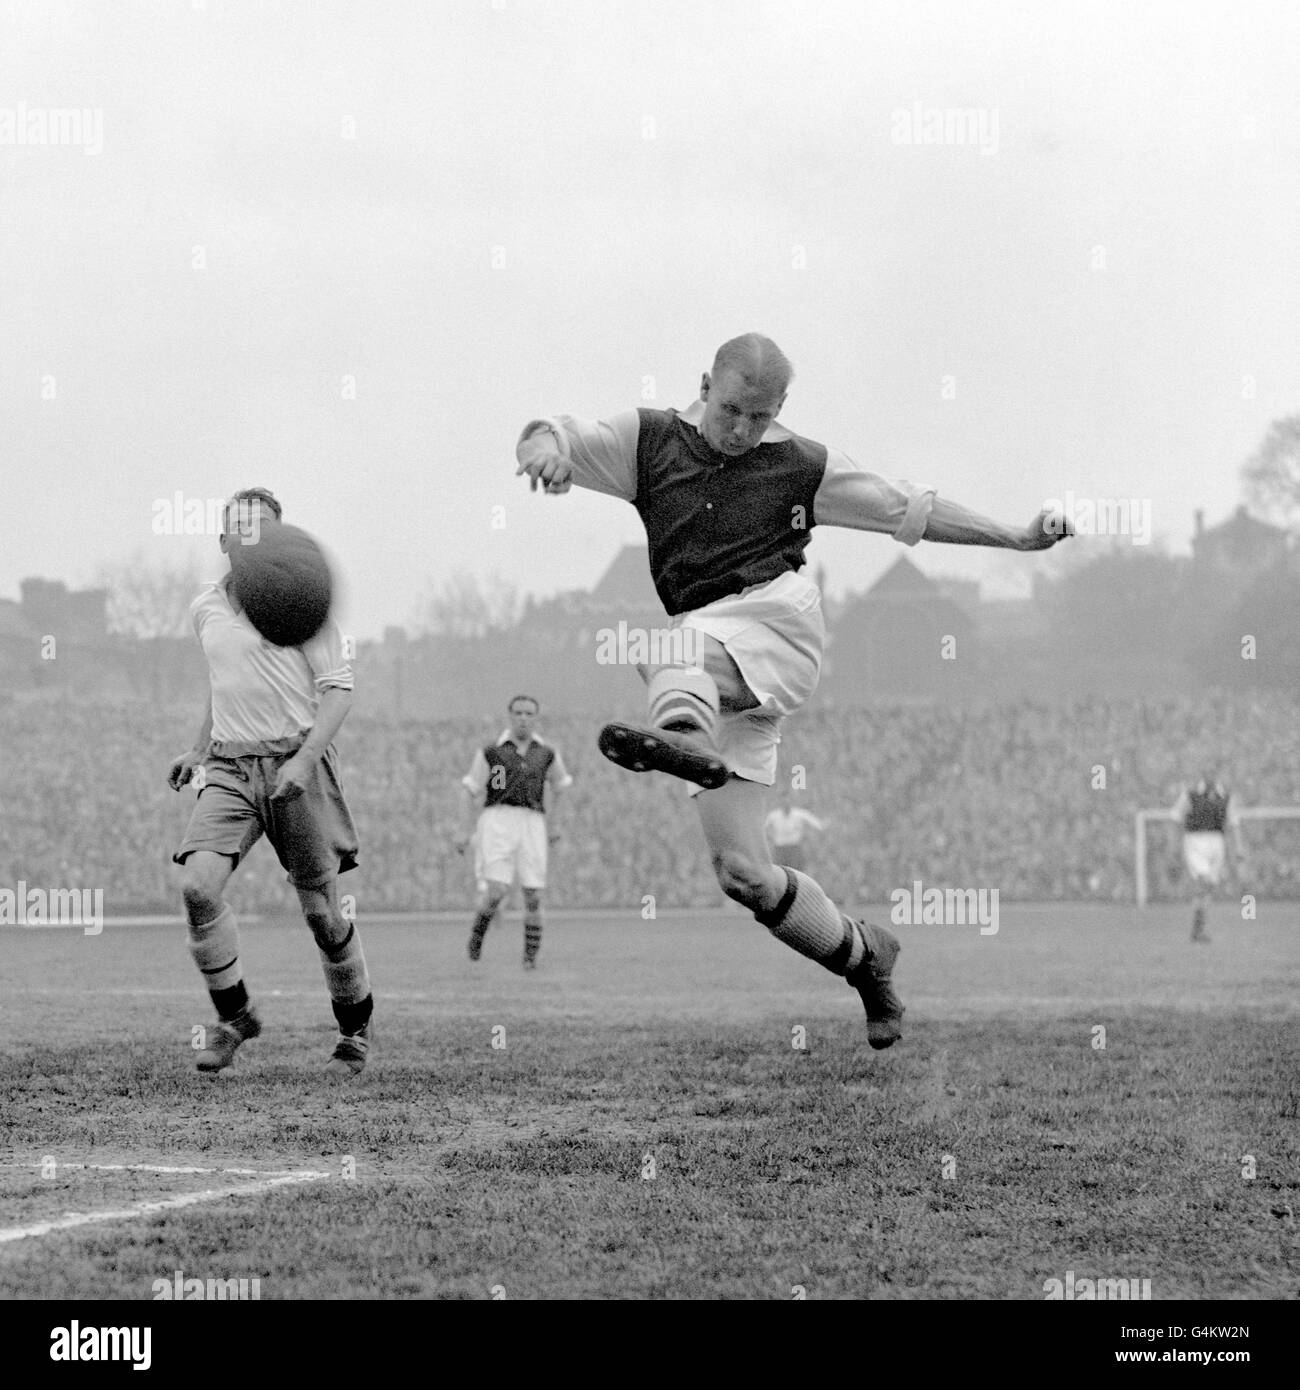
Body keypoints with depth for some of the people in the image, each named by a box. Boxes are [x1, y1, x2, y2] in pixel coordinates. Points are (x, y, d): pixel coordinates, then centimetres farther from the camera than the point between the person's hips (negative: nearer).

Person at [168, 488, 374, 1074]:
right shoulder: (204, 609, 13)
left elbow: (338, 688, -7)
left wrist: (305, 759, -19)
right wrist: (199, 749, 22)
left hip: (295, 763, -4)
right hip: (229, 769, 4)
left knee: (320, 911, 0)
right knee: (198, 885, -19)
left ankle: (355, 1030, 21)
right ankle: (234, 1015, -3)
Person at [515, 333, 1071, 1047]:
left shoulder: (800, 466, 13)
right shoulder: (649, 439, 12)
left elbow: (911, 510, 19)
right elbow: (543, 439, 4)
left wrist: (1018, 536, 14)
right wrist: (545, 447, -21)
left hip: (778, 619, -3)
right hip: (710, 675, 3)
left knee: (676, 644, -37)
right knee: (740, 870, -4)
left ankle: (683, 737, -72)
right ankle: (863, 955, 16)